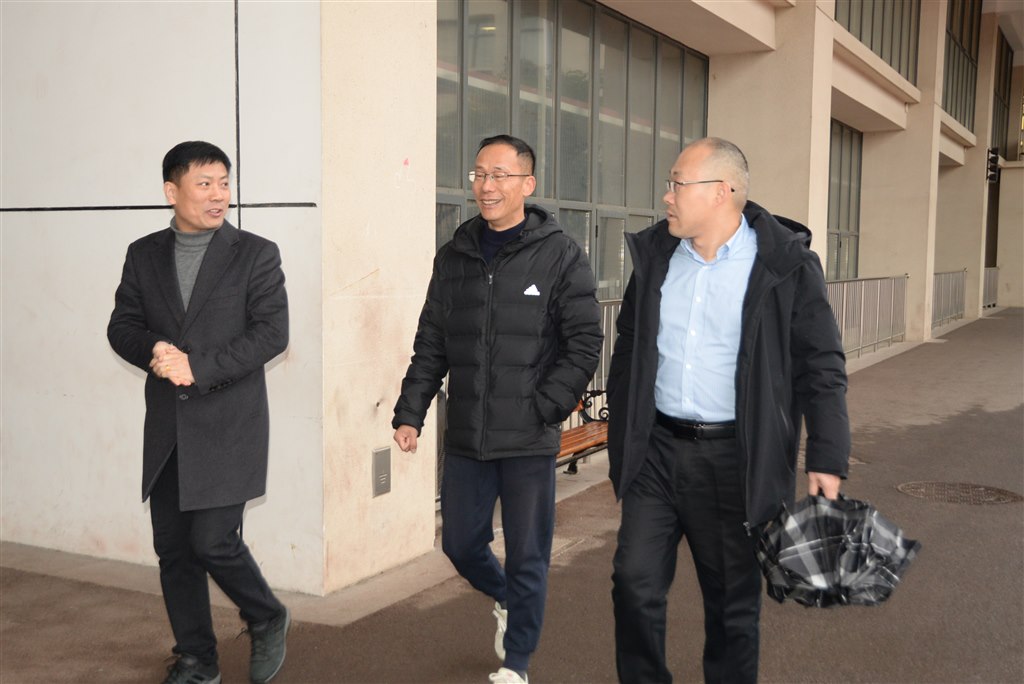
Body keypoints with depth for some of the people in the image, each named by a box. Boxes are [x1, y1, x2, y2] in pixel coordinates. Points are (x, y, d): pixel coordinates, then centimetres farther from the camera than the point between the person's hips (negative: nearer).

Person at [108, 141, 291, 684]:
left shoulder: (256, 255, -3)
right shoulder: (144, 255, 9)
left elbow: (272, 333, -11)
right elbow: (122, 326, 8)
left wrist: (198, 367, -18)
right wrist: (155, 352, -14)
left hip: (228, 427, -4)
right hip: (167, 429, 5)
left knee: (213, 541, -9)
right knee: (174, 548, 9)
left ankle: (267, 621, 20)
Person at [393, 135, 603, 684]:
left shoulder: (560, 256, -6)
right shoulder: (454, 257, 8)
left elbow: (585, 344, -7)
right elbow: (430, 345, 11)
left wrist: (542, 408, -14)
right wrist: (410, 413, 3)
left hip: (528, 443, -4)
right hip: (465, 439, 4)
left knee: (527, 558, 7)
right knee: (460, 544, 15)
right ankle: (505, 599, 46)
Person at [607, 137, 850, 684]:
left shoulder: (786, 266, -7)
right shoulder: (654, 256, 6)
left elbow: (821, 368, -5)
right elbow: (628, 355, 13)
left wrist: (827, 460, -11)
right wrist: (620, 443, 13)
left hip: (734, 461, -3)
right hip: (657, 451, 4)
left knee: (733, 601, 10)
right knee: (635, 582, 3)